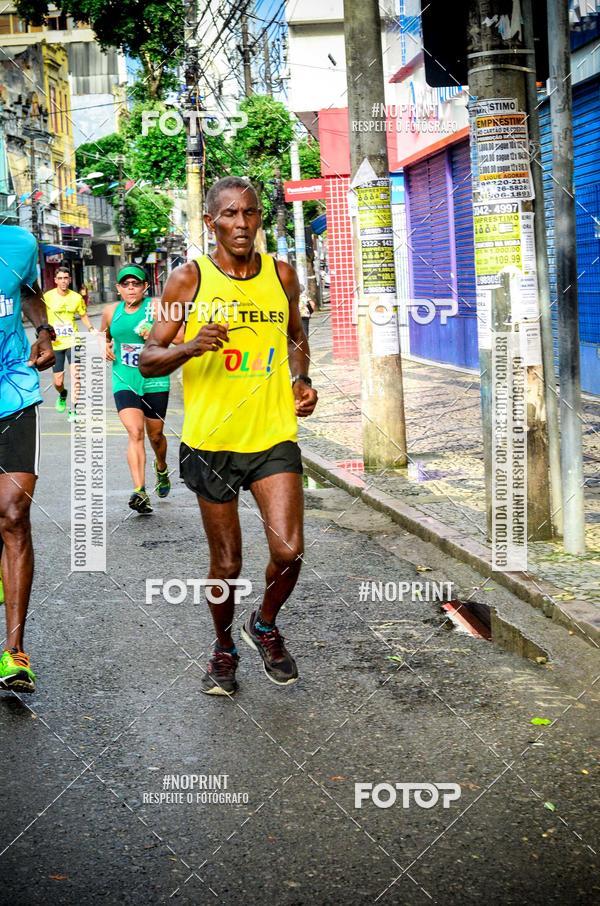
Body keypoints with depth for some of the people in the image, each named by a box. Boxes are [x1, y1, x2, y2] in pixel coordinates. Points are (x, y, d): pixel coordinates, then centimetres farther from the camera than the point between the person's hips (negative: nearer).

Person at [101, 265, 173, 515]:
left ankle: (161, 468, 47)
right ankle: (140, 492, -24)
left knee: (155, 435, 12)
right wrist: (104, 345, 4)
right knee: (135, 432, -17)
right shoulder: (111, 311, 7)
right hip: (124, 380, 1)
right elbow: (103, 334, 27)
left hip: (155, 380, -1)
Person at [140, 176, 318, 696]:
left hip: (274, 437, 2)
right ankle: (224, 649, 35)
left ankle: (265, 626, 20)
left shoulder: (281, 276, 5)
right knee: (227, 563, 8)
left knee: (288, 550, -11)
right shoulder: (189, 280, -5)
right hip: (212, 439, -2)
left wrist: (300, 380, 4)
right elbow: (149, 359, -4)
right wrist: (190, 348, -24)